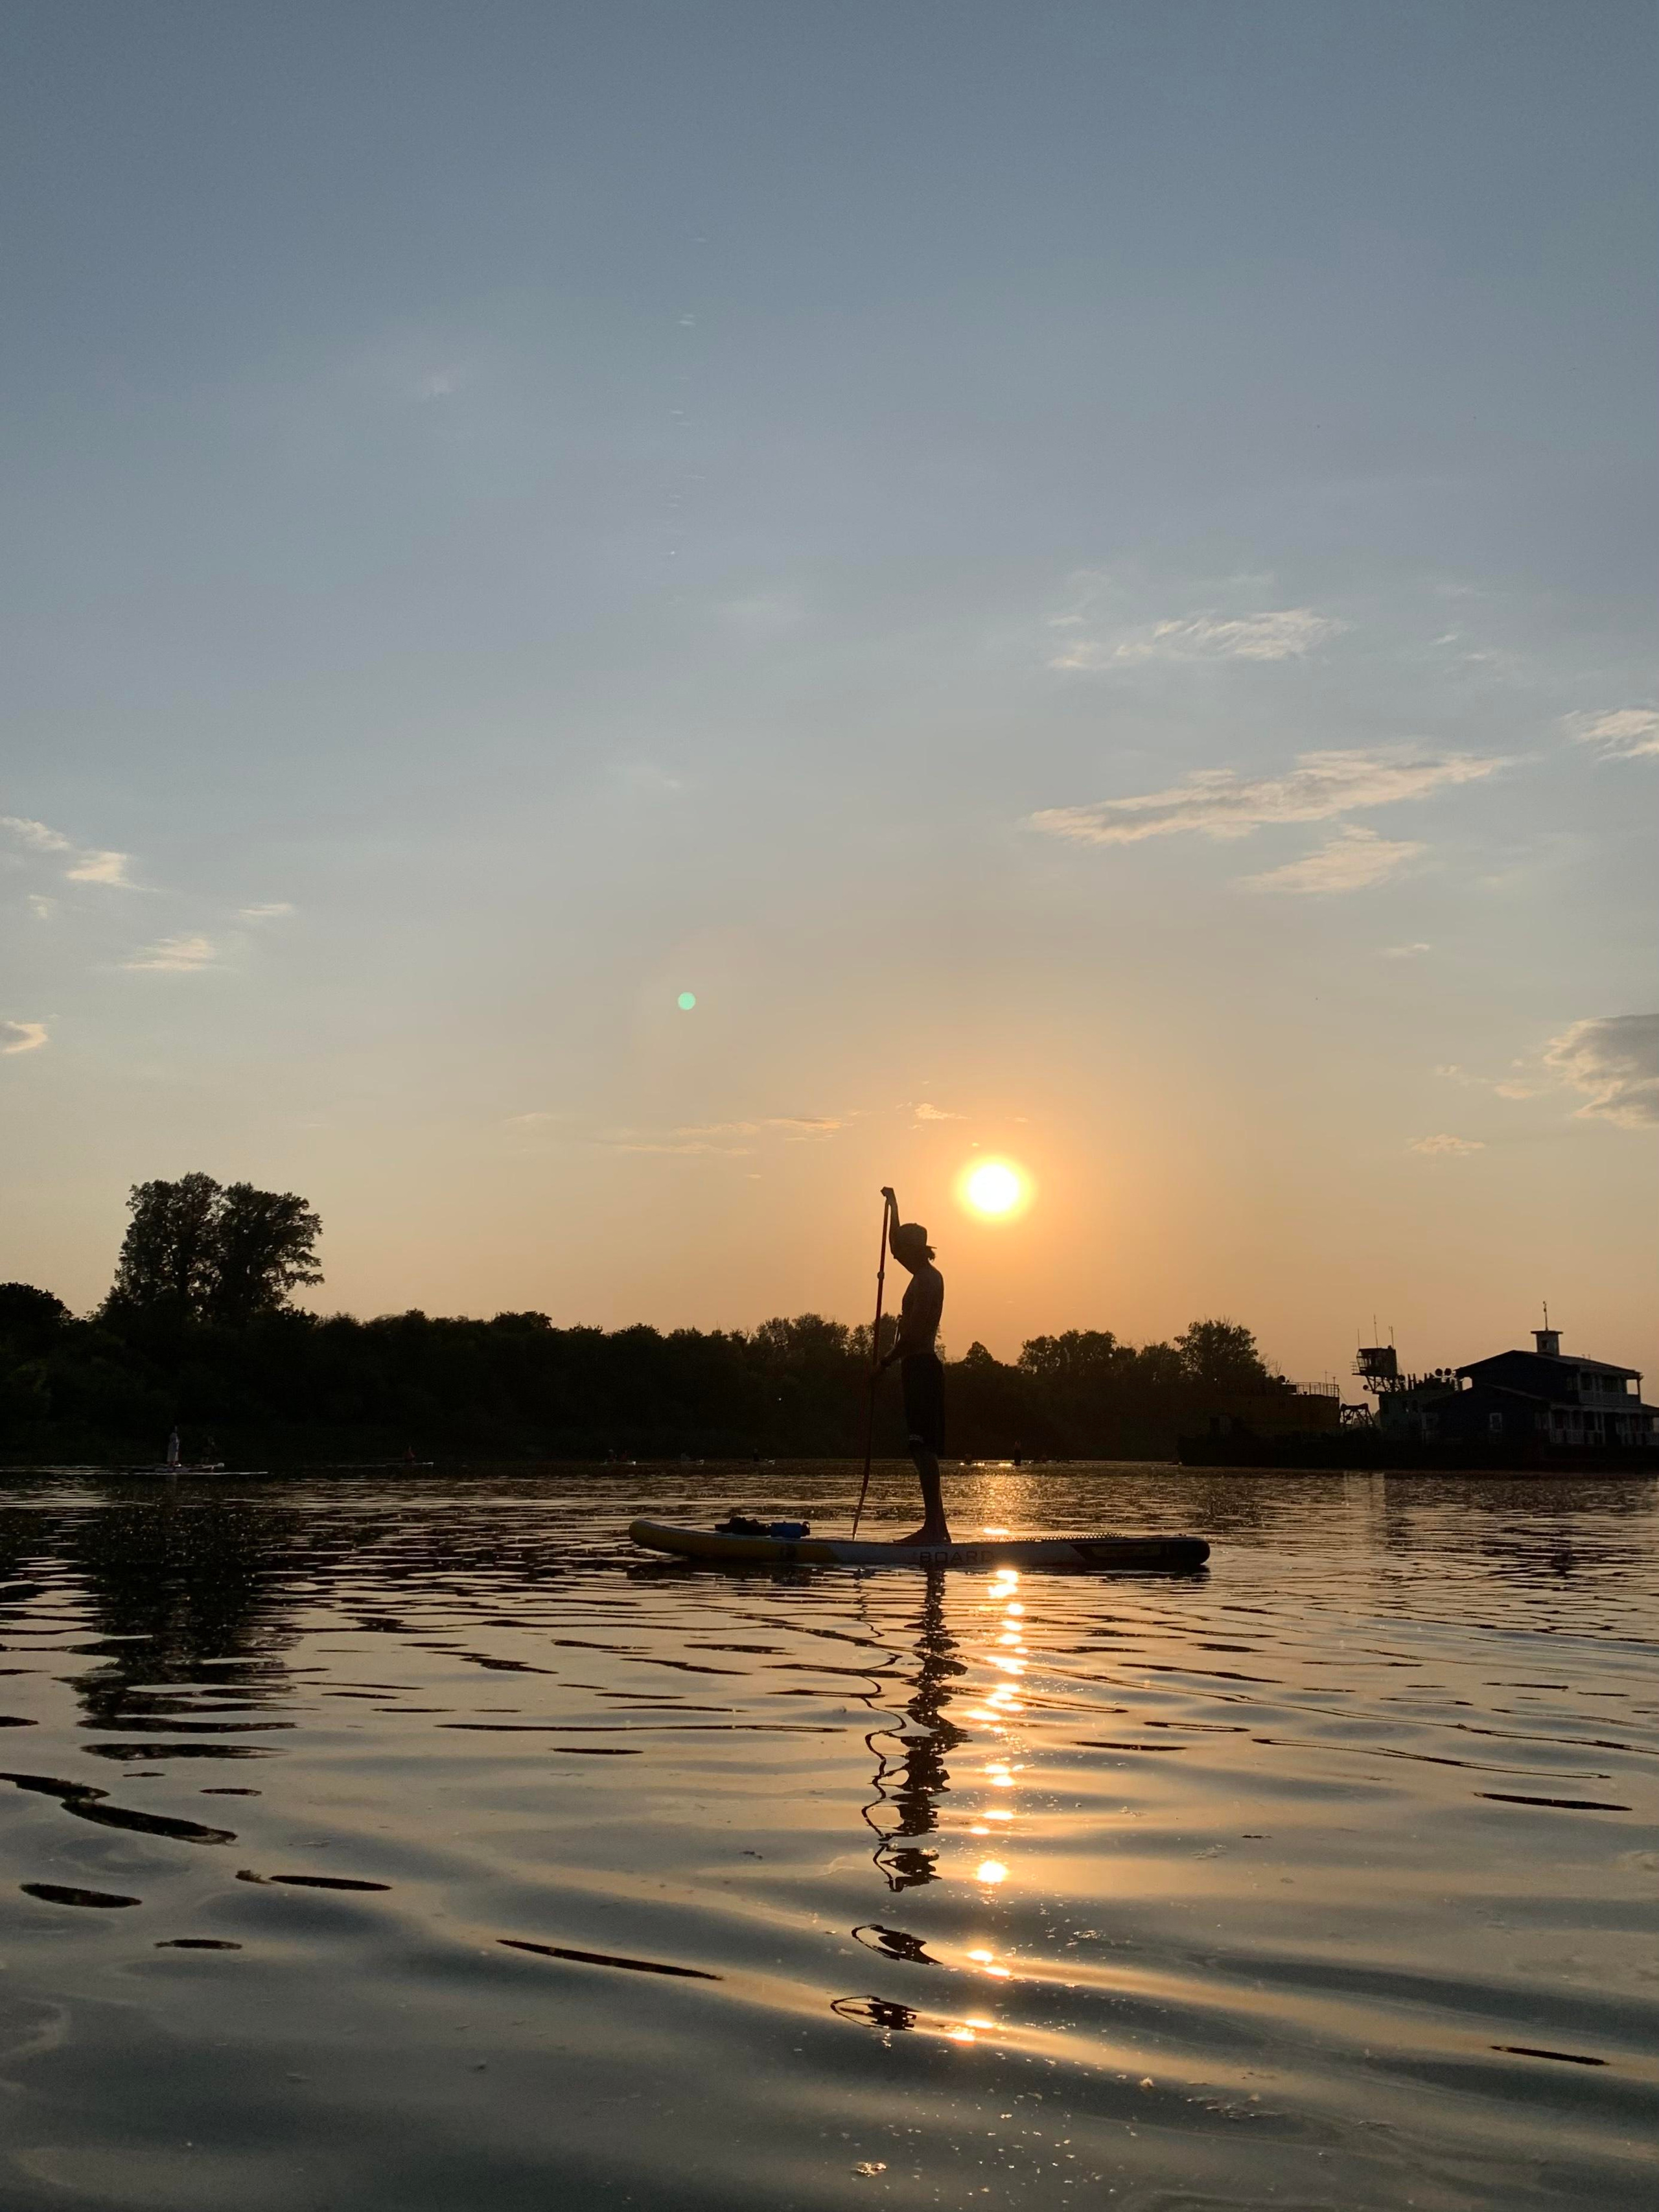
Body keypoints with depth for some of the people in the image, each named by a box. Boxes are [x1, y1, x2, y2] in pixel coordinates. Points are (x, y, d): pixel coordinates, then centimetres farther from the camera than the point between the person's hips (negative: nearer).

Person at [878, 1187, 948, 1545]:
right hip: (921, 1368, 10)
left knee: (924, 1449, -12)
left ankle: (934, 1528, -15)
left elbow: (913, 1331, -19)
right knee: (924, 1451, 8)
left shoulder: (927, 1280, -11)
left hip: (921, 1367, -10)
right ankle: (935, 1526, 9)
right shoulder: (925, 1277, 18)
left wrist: (888, 1360, -14)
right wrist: (893, 1206, 32)